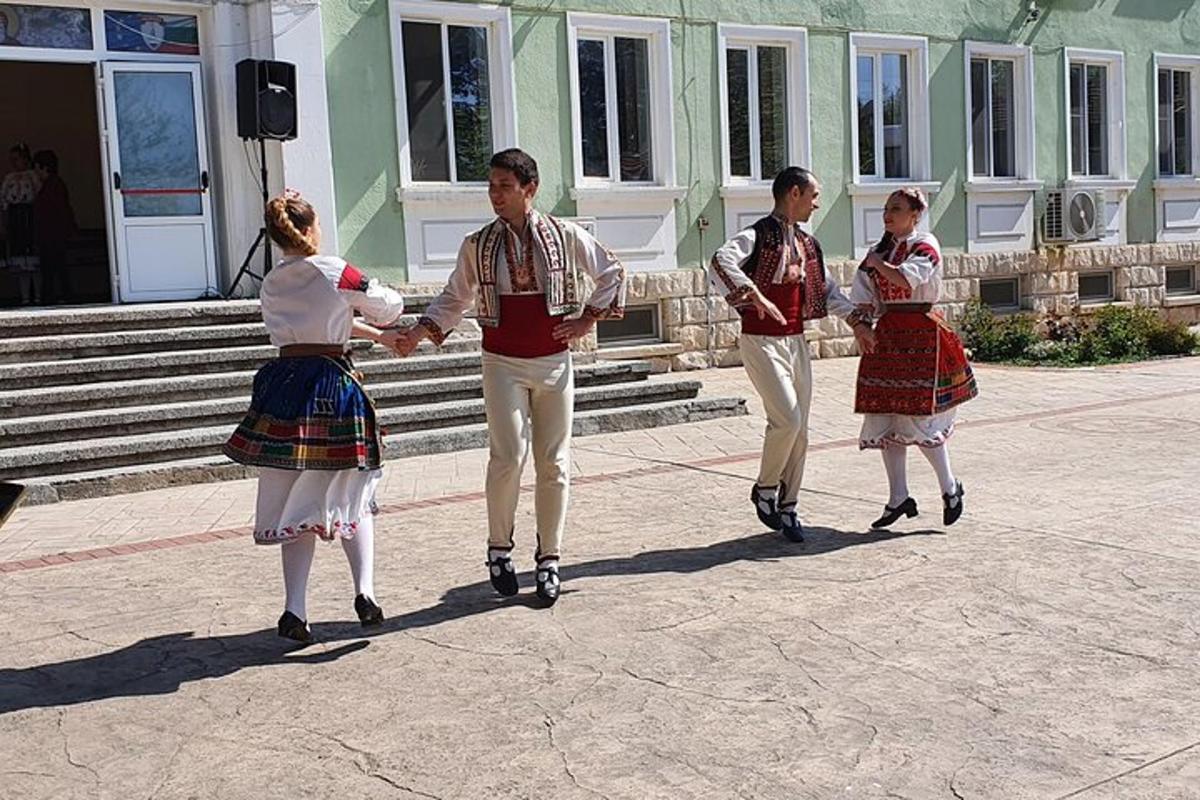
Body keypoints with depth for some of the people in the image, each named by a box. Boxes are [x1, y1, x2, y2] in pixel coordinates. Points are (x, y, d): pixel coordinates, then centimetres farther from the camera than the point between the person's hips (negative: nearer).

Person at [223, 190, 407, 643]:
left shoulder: (271, 285, 10)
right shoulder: (333, 272, -7)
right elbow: (389, 307, 4)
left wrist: (376, 335, 31)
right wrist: (381, 328, 27)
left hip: (283, 387, 4)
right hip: (334, 387, -4)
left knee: (296, 502, 9)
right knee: (351, 498, 12)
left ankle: (295, 610, 4)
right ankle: (364, 591, -1)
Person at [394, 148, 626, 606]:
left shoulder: (563, 235, 2)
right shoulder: (478, 245, 4)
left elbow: (612, 272, 12)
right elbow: (455, 297, 9)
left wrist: (589, 318, 4)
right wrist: (422, 329, -7)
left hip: (554, 362, 1)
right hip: (503, 365, -1)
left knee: (553, 462, 4)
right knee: (508, 455, -14)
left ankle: (549, 559, 15)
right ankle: (499, 548, 8)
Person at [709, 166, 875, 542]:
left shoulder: (806, 243, 14)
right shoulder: (758, 236, -11)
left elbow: (828, 288, 23)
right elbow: (720, 262, -30)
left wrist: (857, 322, 17)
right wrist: (757, 297, -38)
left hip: (795, 340, 8)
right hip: (761, 340, -8)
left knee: (800, 429, 7)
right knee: (787, 419, -17)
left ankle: (787, 508, 18)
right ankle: (764, 490, 8)